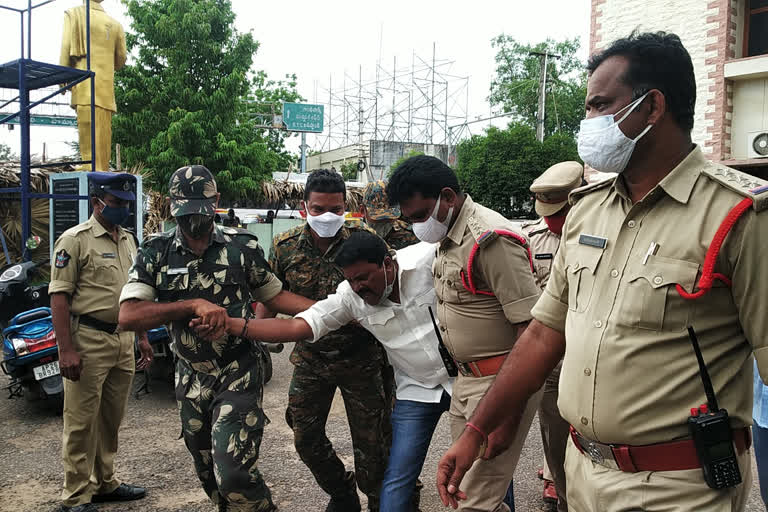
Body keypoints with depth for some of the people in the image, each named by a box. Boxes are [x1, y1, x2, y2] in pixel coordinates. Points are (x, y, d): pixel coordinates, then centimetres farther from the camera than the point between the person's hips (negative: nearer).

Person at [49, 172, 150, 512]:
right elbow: (59, 295, -13)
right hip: (88, 341, -7)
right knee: (82, 422, 0)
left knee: (111, 419, 16)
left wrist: (142, 337, 17)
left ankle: (105, 483, 30)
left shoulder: (128, 240, 14)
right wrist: (66, 350, -19)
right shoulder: (75, 239, -8)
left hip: (123, 340, 7)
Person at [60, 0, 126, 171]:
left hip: (85, 85, -4)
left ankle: (92, 171, -20)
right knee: (104, 132, 5)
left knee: (88, 130, -11)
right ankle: (103, 171, 4)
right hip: (107, 86, 4)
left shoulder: (73, 14, 6)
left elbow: (66, 47, -2)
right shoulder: (115, 24, 14)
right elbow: (121, 60, 18)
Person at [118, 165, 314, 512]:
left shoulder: (243, 246, -3)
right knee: (208, 474, 17)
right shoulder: (155, 253, -3)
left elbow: (273, 295, 7)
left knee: (233, 472, -15)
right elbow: (128, 316, -15)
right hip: (191, 377, 3)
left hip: (239, 372, -3)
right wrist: (194, 304, -27)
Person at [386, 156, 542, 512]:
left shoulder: (490, 238, -19)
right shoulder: (447, 238, 11)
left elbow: (530, 325, -22)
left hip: (500, 381, -9)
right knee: (464, 479, 18)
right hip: (467, 377, 9)